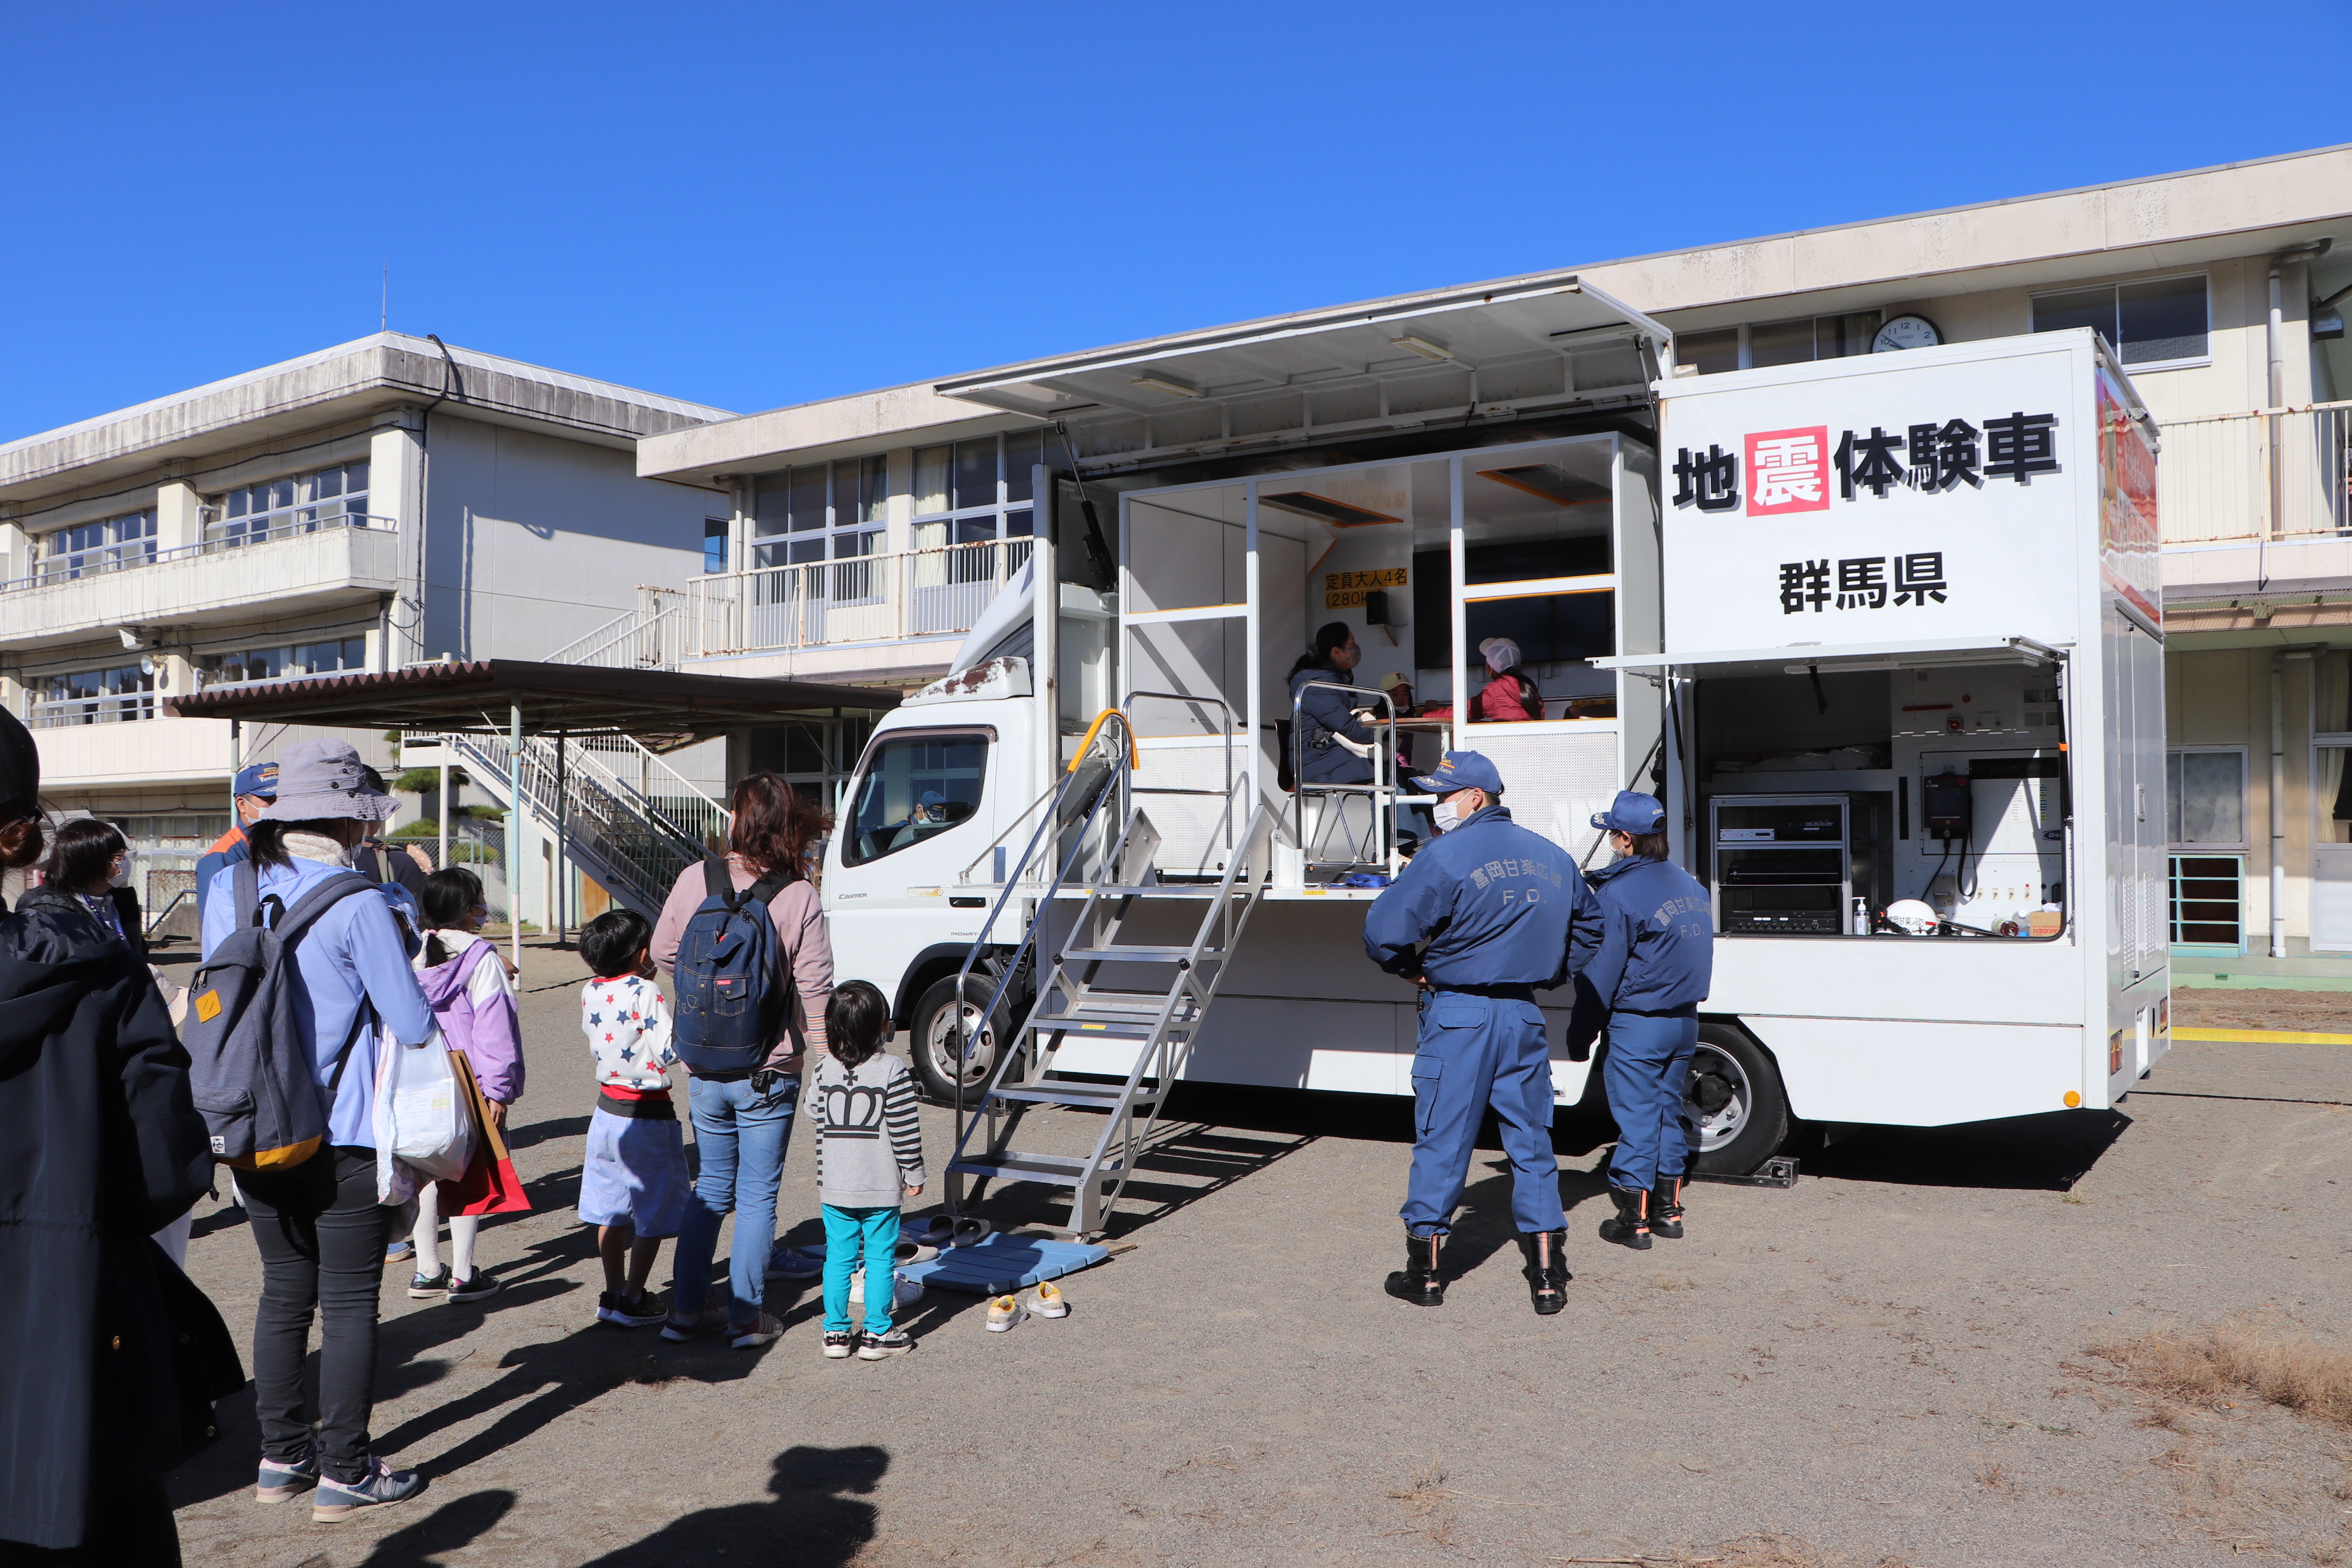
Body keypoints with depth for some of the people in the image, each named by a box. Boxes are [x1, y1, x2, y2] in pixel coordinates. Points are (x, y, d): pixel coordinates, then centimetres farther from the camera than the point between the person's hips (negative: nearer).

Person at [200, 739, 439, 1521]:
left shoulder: (225, 888, 2)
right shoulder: (355, 901, -17)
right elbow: (416, 1025, -14)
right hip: (341, 1134, -6)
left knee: (283, 1291, 18)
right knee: (349, 1302, 5)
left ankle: (281, 1456, 27)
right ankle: (345, 1471, 12)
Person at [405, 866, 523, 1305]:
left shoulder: (412, 954, 5)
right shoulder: (481, 959, -12)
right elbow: (494, 1026, -13)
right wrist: (498, 1088, -9)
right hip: (468, 1085, -5)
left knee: (426, 1174, 13)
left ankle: (427, 1272, 20)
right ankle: (463, 1277, 6)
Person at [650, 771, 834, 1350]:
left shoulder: (694, 879, -5)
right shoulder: (800, 896, -13)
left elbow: (664, 954, 6)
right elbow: (815, 990, -12)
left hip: (704, 1068, 3)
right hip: (769, 1072, -3)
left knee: (712, 1184, 19)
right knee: (757, 1194, 8)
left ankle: (685, 1311, 21)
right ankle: (747, 1318, 13)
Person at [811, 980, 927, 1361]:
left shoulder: (824, 1070, 1)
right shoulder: (893, 1071, -12)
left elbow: (819, 1125, 6)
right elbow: (905, 1129, -10)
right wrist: (914, 1174, 1)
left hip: (834, 1186, 4)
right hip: (881, 1187, -4)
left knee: (838, 1258, 12)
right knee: (880, 1258, 6)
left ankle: (836, 1333, 17)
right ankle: (877, 1334, 9)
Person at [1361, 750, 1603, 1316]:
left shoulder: (1447, 857, -12)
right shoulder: (1553, 857, 9)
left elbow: (1382, 930, -17)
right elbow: (1590, 925, 23)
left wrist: (1413, 970, 1)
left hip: (1458, 1014, -5)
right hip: (1523, 1015, 5)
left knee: (1441, 1140, 4)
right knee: (1531, 1139, 11)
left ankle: (1425, 1271, 13)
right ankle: (1547, 1276, 12)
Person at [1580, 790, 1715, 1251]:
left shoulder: (1619, 892, -16)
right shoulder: (1690, 885, 9)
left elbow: (1602, 968, -13)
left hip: (1637, 1024, -7)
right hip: (1685, 1021, 7)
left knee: (1636, 1118, 0)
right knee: (1668, 1112, 16)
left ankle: (1634, 1220, 5)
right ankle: (1668, 1210, 23)